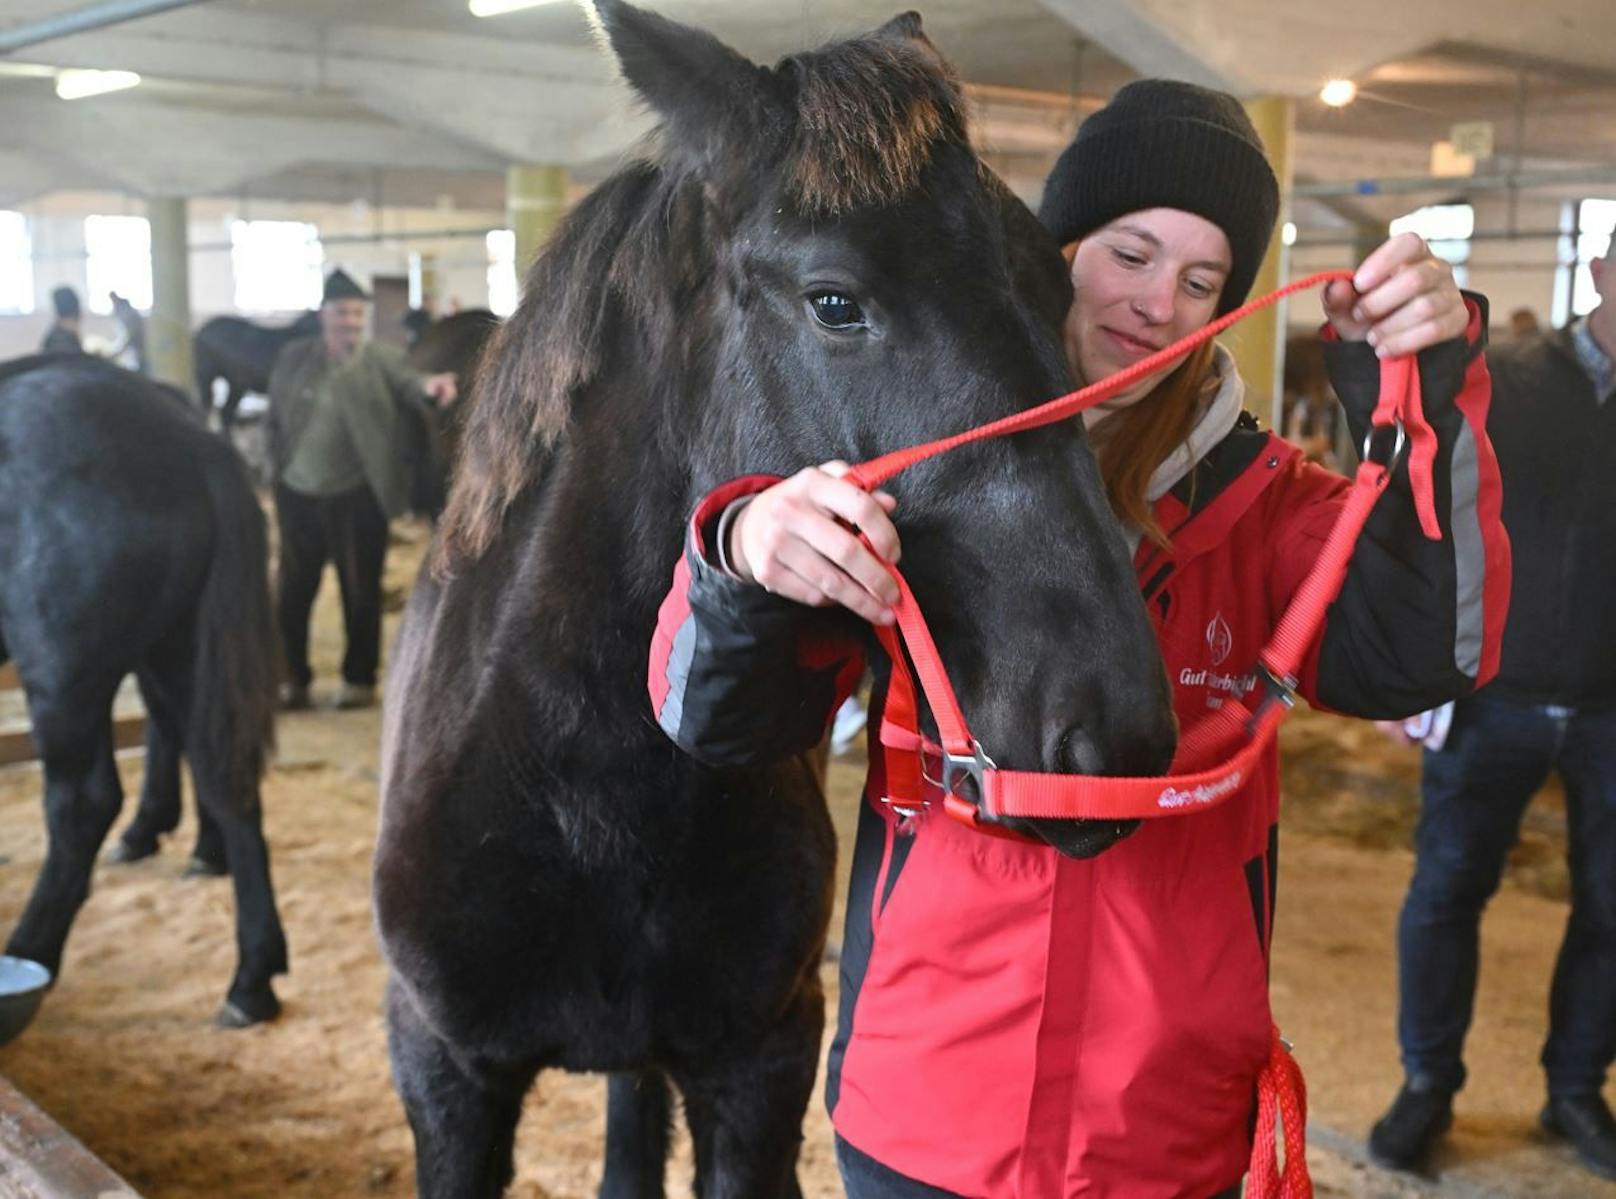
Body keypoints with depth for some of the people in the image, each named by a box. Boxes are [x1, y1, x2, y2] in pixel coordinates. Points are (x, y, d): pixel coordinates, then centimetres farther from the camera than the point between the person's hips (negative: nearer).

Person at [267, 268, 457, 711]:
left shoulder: (380, 360, -3)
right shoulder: (293, 357, 3)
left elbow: (408, 381, -22)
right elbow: (276, 418, 9)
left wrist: (430, 387, -44)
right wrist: (278, 468, 3)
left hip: (357, 497, -3)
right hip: (298, 494, 3)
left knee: (360, 594, 6)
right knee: (292, 591, 11)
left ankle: (360, 679, 19)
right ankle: (293, 678, 25)